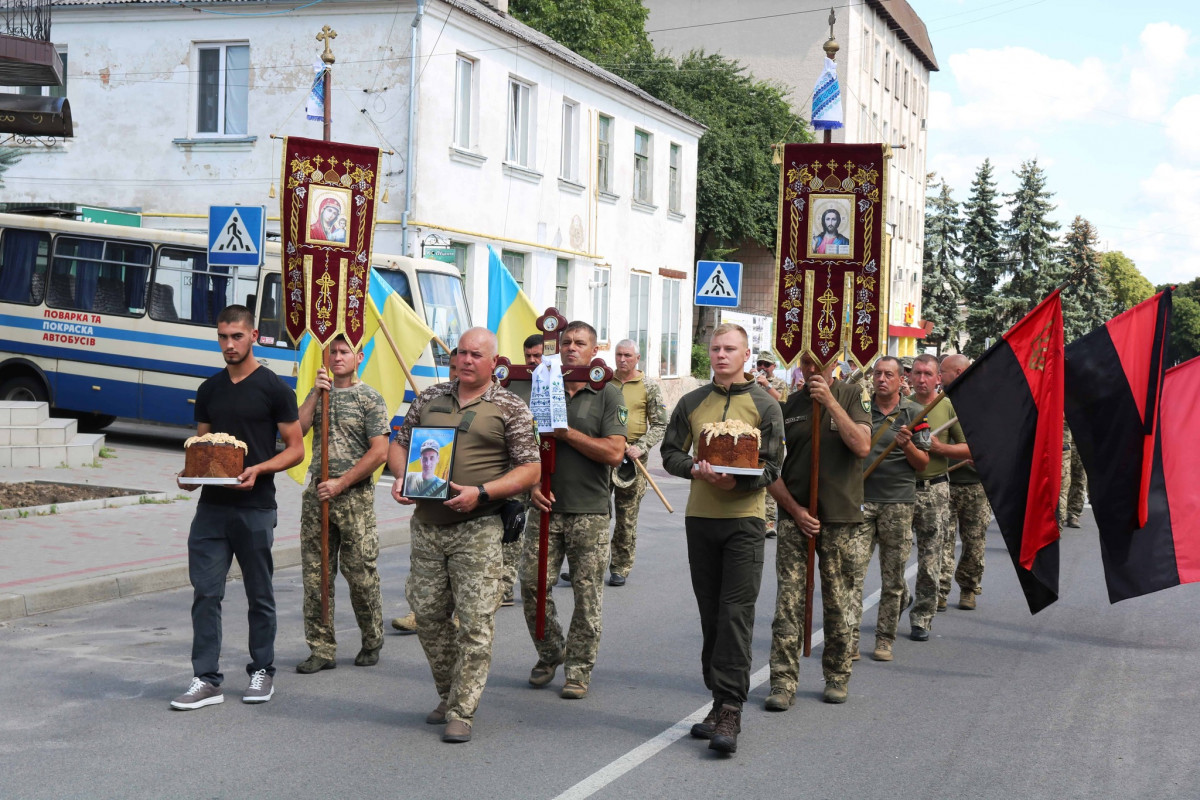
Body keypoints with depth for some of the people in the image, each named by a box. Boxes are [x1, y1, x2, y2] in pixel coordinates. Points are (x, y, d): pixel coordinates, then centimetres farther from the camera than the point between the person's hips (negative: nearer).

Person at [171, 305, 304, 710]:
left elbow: (296, 449, -3)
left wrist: (259, 469, -19)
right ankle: (206, 679, 4)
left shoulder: (274, 388, -3)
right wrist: (190, 474, -3)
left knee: (259, 595, 8)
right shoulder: (209, 390, 11)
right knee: (205, 592, -1)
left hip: (255, 508, -4)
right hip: (211, 506, 4)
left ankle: (262, 672, 21)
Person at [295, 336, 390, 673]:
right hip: (317, 493, 5)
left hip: (355, 496, -4)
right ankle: (322, 649, 9)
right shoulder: (319, 393, 14)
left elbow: (379, 453, -9)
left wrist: (341, 483, -12)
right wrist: (316, 394, -7)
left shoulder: (370, 399, -2)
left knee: (361, 575, -1)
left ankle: (372, 642, 17)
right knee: (315, 575, 3)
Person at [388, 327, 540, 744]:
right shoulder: (430, 398, 12)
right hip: (427, 524, 4)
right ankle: (448, 694, 27)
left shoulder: (509, 407, 0)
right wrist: (401, 477, -2)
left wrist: (481, 493, -16)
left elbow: (530, 468, -4)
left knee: (475, 620, -5)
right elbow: (400, 443, 20)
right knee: (427, 612, 9)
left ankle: (462, 712, 2)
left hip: (478, 529, -4)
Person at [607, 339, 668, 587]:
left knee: (627, 517, 3)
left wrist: (640, 447, -11)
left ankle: (621, 568, 12)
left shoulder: (650, 387, 4)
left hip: (631, 459, -2)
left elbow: (660, 425, 2)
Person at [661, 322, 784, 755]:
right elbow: (670, 453, 11)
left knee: (736, 614, -8)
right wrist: (697, 469, -11)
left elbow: (772, 467, -3)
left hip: (744, 518, -3)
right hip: (699, 517, 4)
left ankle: (730, 711, -8)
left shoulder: (764, 405, 1)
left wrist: (737, 480, -22)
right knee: (710, 615, 7)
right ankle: (719, 701, 16)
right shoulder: (692, 403, 10)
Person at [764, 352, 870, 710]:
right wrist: (795, 510, -4)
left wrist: (830, 401, -18)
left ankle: (837, 676, 21)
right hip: (794, 516, 1)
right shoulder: (787, 405, 5)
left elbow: (862, 446, -15)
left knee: (837, 603, 7)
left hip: (841, 518, -1)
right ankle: (783, 682, 0)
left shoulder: (853, 396, 1)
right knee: (788, 602, -4)